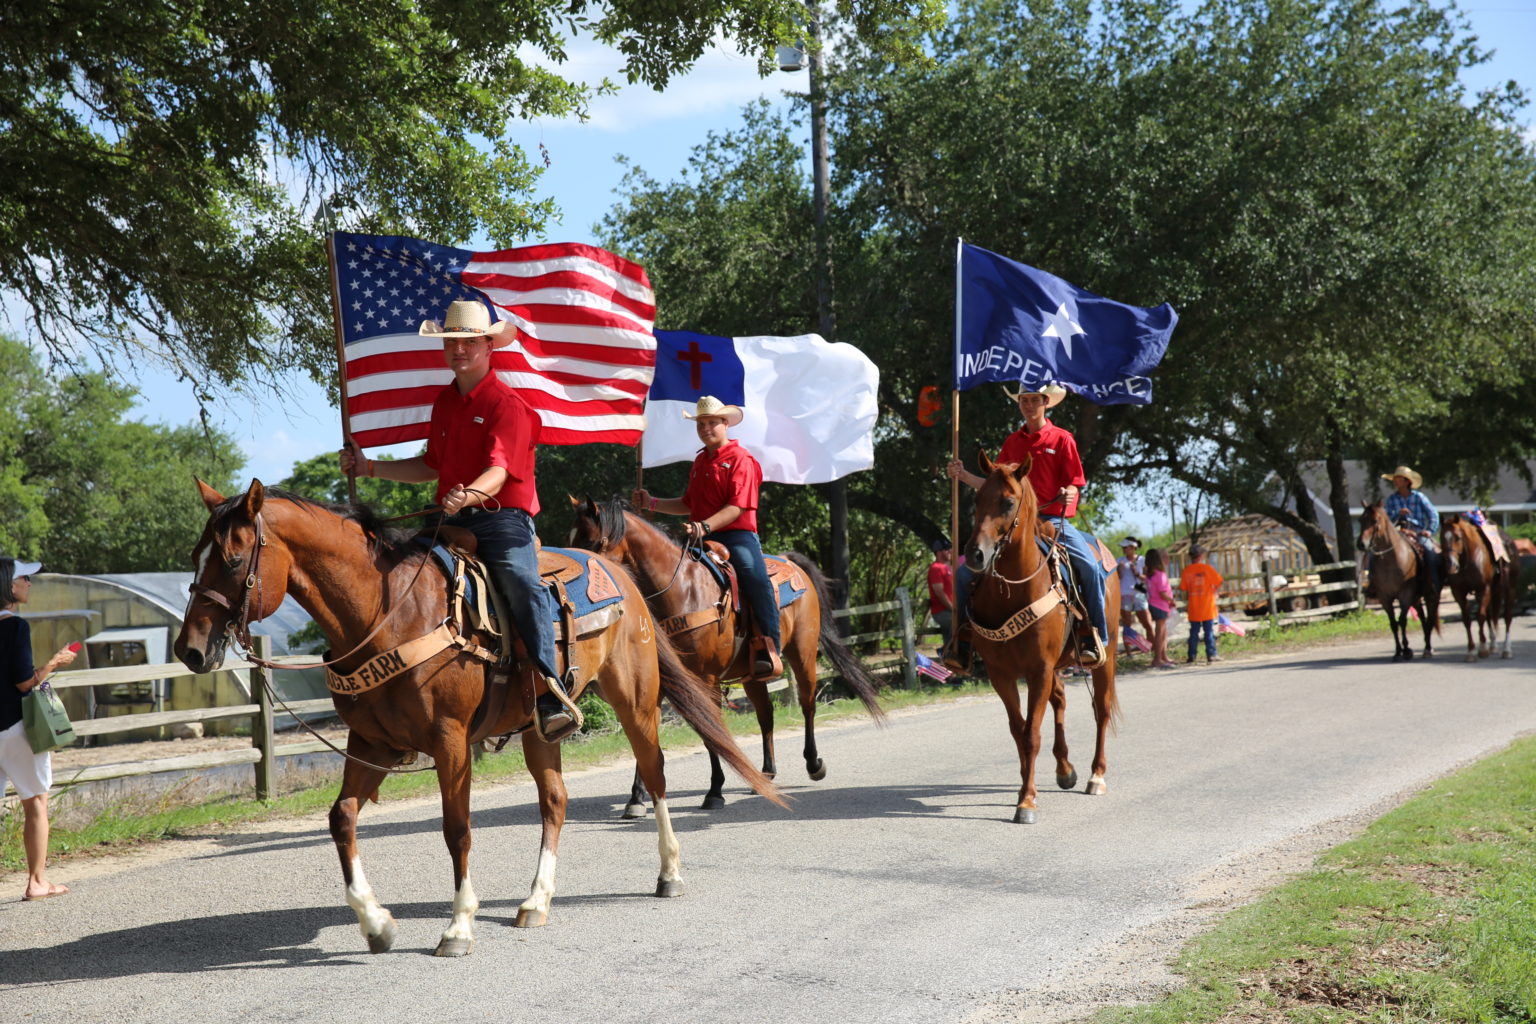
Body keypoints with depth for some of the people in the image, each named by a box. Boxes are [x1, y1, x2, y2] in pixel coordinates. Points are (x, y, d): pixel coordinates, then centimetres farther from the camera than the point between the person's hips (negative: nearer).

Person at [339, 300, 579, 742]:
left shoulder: (508, 405, -7)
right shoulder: (444, 402, 17)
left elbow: (498, 472, -20)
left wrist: (468, 496, -42)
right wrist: (369, 467, 22)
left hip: (502, 519, -8)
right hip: (453, 521, 8)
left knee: (523, 584, -33)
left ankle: (551, 699, -38)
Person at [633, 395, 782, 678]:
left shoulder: (740, 459, -3)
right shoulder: (699, 461, 22)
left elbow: (738, 506, -14)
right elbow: (688, 505, 28)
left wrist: (706, 526, -28)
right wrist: (652, 503, 15)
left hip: (736, 535, -8)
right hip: (701, 538, 8)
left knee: (756, 579, -32)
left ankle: (769, 652, -32)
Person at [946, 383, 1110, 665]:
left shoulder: (1062, 439, 2)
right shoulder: (1012, 442, 14)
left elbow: (1074, 483, 0)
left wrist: (1069, 494, -23)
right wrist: (964, 475, 0)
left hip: (1054, 521, -3)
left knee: (1091, 567, -27)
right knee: (965, 574, -8)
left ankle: (1094, 637, -13)